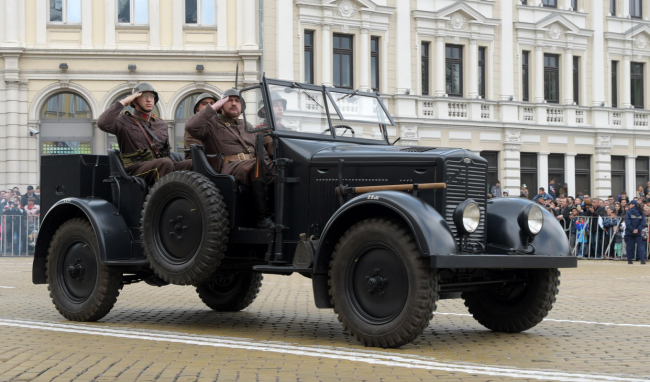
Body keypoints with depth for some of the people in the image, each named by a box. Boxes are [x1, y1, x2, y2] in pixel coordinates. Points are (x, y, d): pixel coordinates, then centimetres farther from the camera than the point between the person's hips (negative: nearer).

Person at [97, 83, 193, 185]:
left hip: (161, 166, 5)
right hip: (137, 168, -5)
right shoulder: (125, 121, 9)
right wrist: (123, 102, -4)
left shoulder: (161, 124, 26)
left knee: (193, 164, -23)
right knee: (165, 163, -38)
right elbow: (103, 124, -12)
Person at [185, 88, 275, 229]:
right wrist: (213, 107, 0)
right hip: (228, 167, -6)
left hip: (251, 167, 6)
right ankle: (263, 218, -41)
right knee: (258, 164, -37)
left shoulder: (248, 128, 33)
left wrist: (273, 169, 8)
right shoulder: (212, 125, 16)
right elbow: (191, 127, -6)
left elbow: (262, 154, 28)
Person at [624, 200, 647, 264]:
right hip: (638, 233, 2)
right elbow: (643, 223, -5)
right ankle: (642, 259, -9)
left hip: (629, 232, -2)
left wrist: (632, 230, -12)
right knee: (640, 245, 5)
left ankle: (629, 260, 8)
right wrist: (638, 229, -8)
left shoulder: (628, 212, -7)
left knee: (629, 246, 7)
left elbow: (627, 223, -15)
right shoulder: (641, 213, 3)